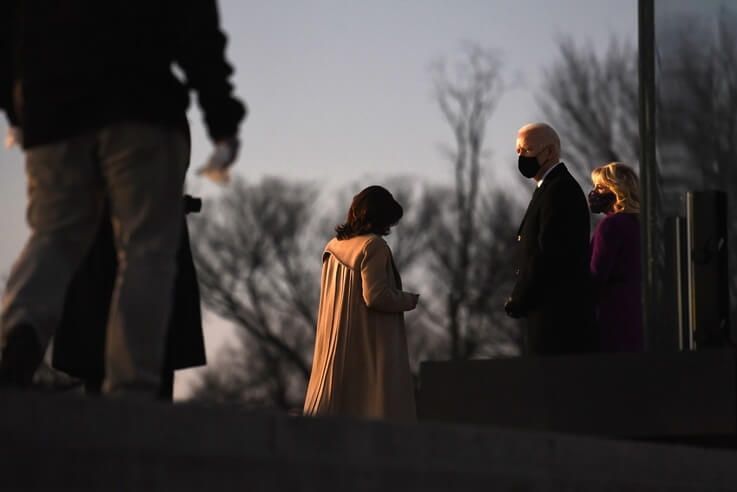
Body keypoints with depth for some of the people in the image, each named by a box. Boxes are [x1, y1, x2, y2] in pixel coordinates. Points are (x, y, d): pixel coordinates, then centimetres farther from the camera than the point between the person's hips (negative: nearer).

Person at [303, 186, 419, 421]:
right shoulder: (373, 246, -12)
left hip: (335, 346, 8)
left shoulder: (334, 246, 10)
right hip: (370, 347, -8)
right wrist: (409, 300, -2)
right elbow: (376, 296, -18)